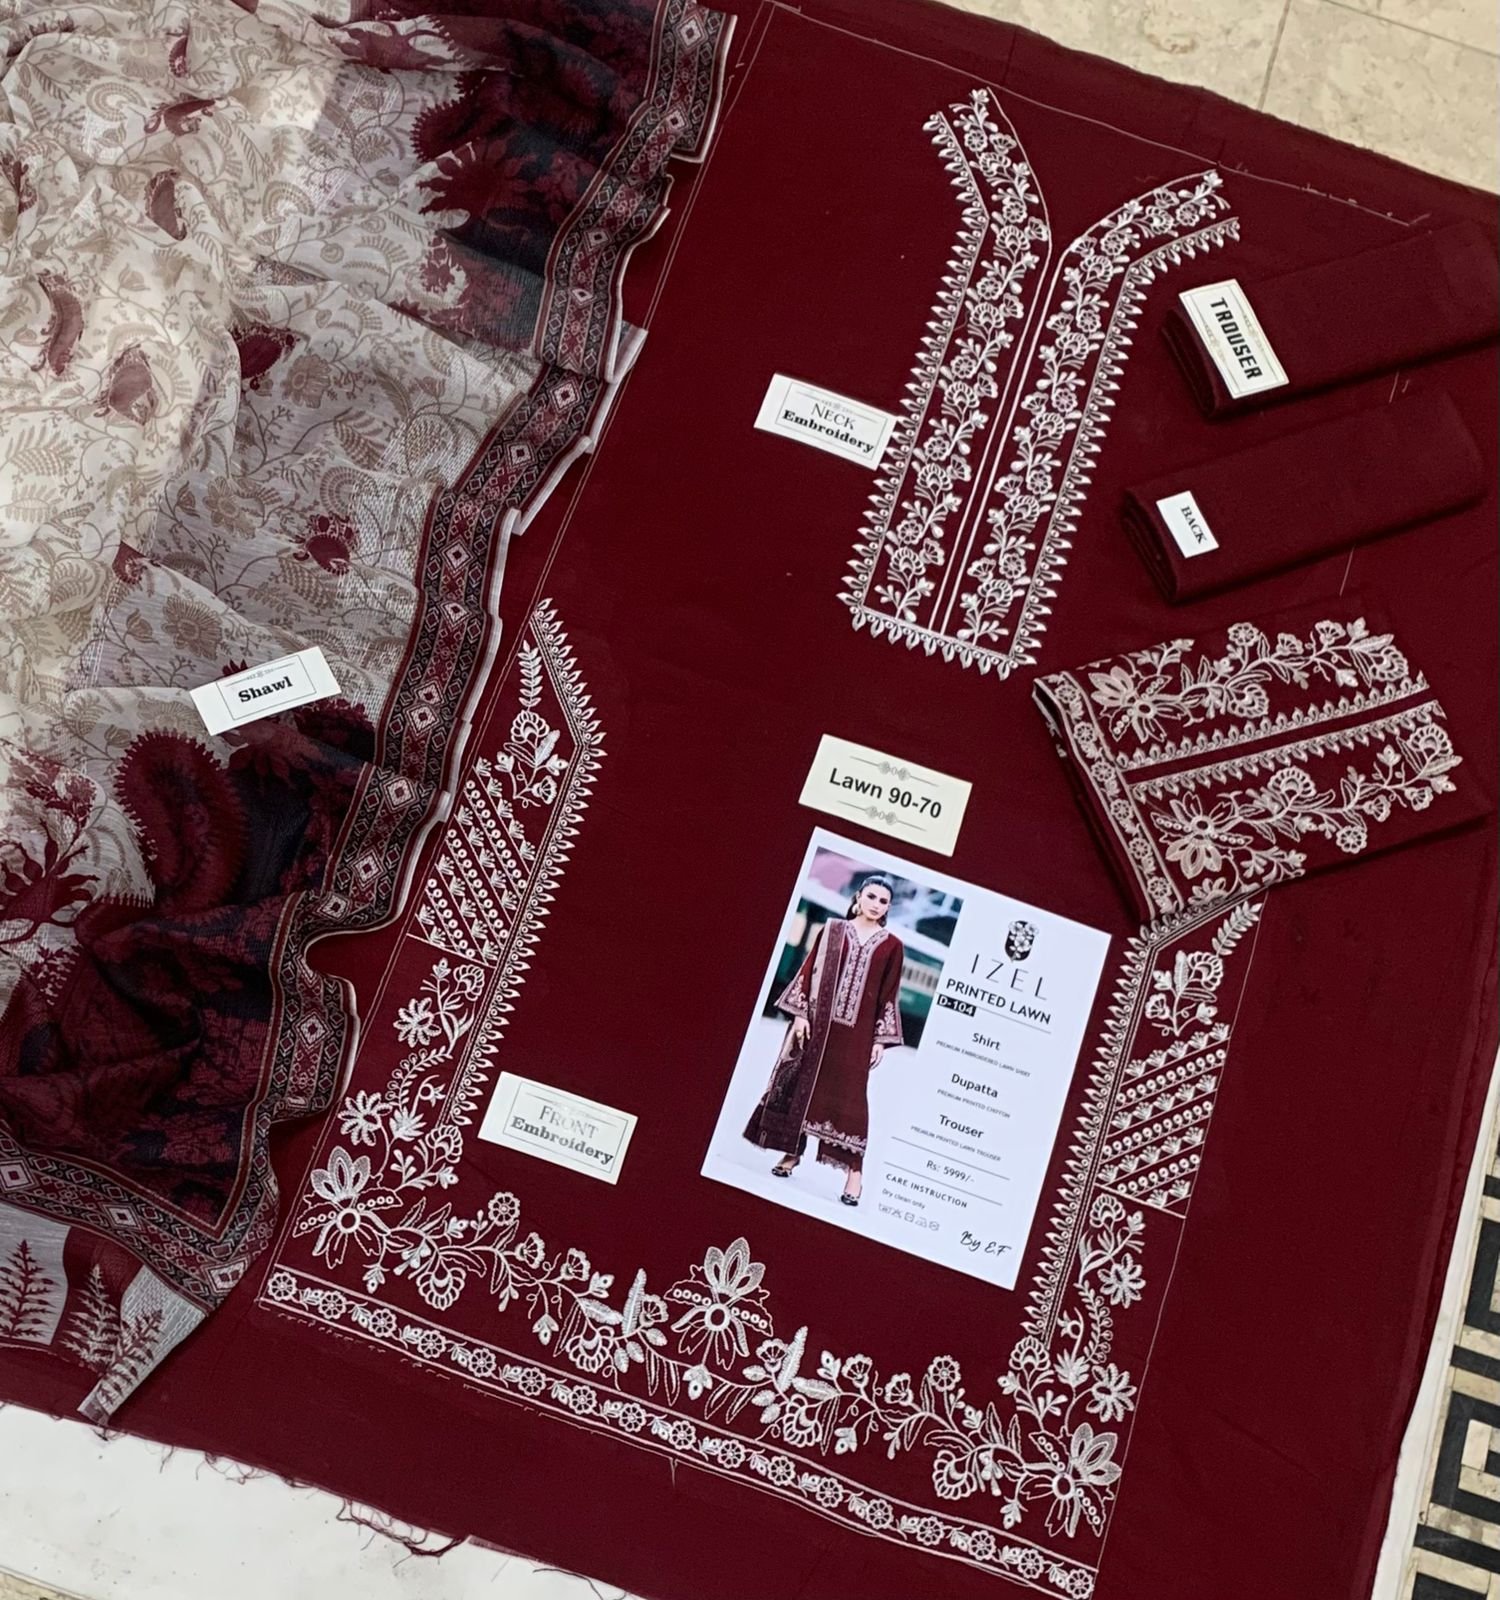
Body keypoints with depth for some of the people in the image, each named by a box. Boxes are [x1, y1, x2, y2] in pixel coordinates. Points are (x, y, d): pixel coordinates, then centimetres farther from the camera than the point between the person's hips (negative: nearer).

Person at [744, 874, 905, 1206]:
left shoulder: (891, 946, 3)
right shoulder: (831, 930, 6)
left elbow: (888, 996, 2)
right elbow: (808, 972, 5)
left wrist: (881, 1040, -2)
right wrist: (800, 1014, -4)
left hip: (856, 1031, -2)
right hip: (817, 1021, 2)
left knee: (848, 1096, -6)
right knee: (800, 1085, 6)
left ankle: (854, 1170, -3)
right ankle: (792, 1153, 20)